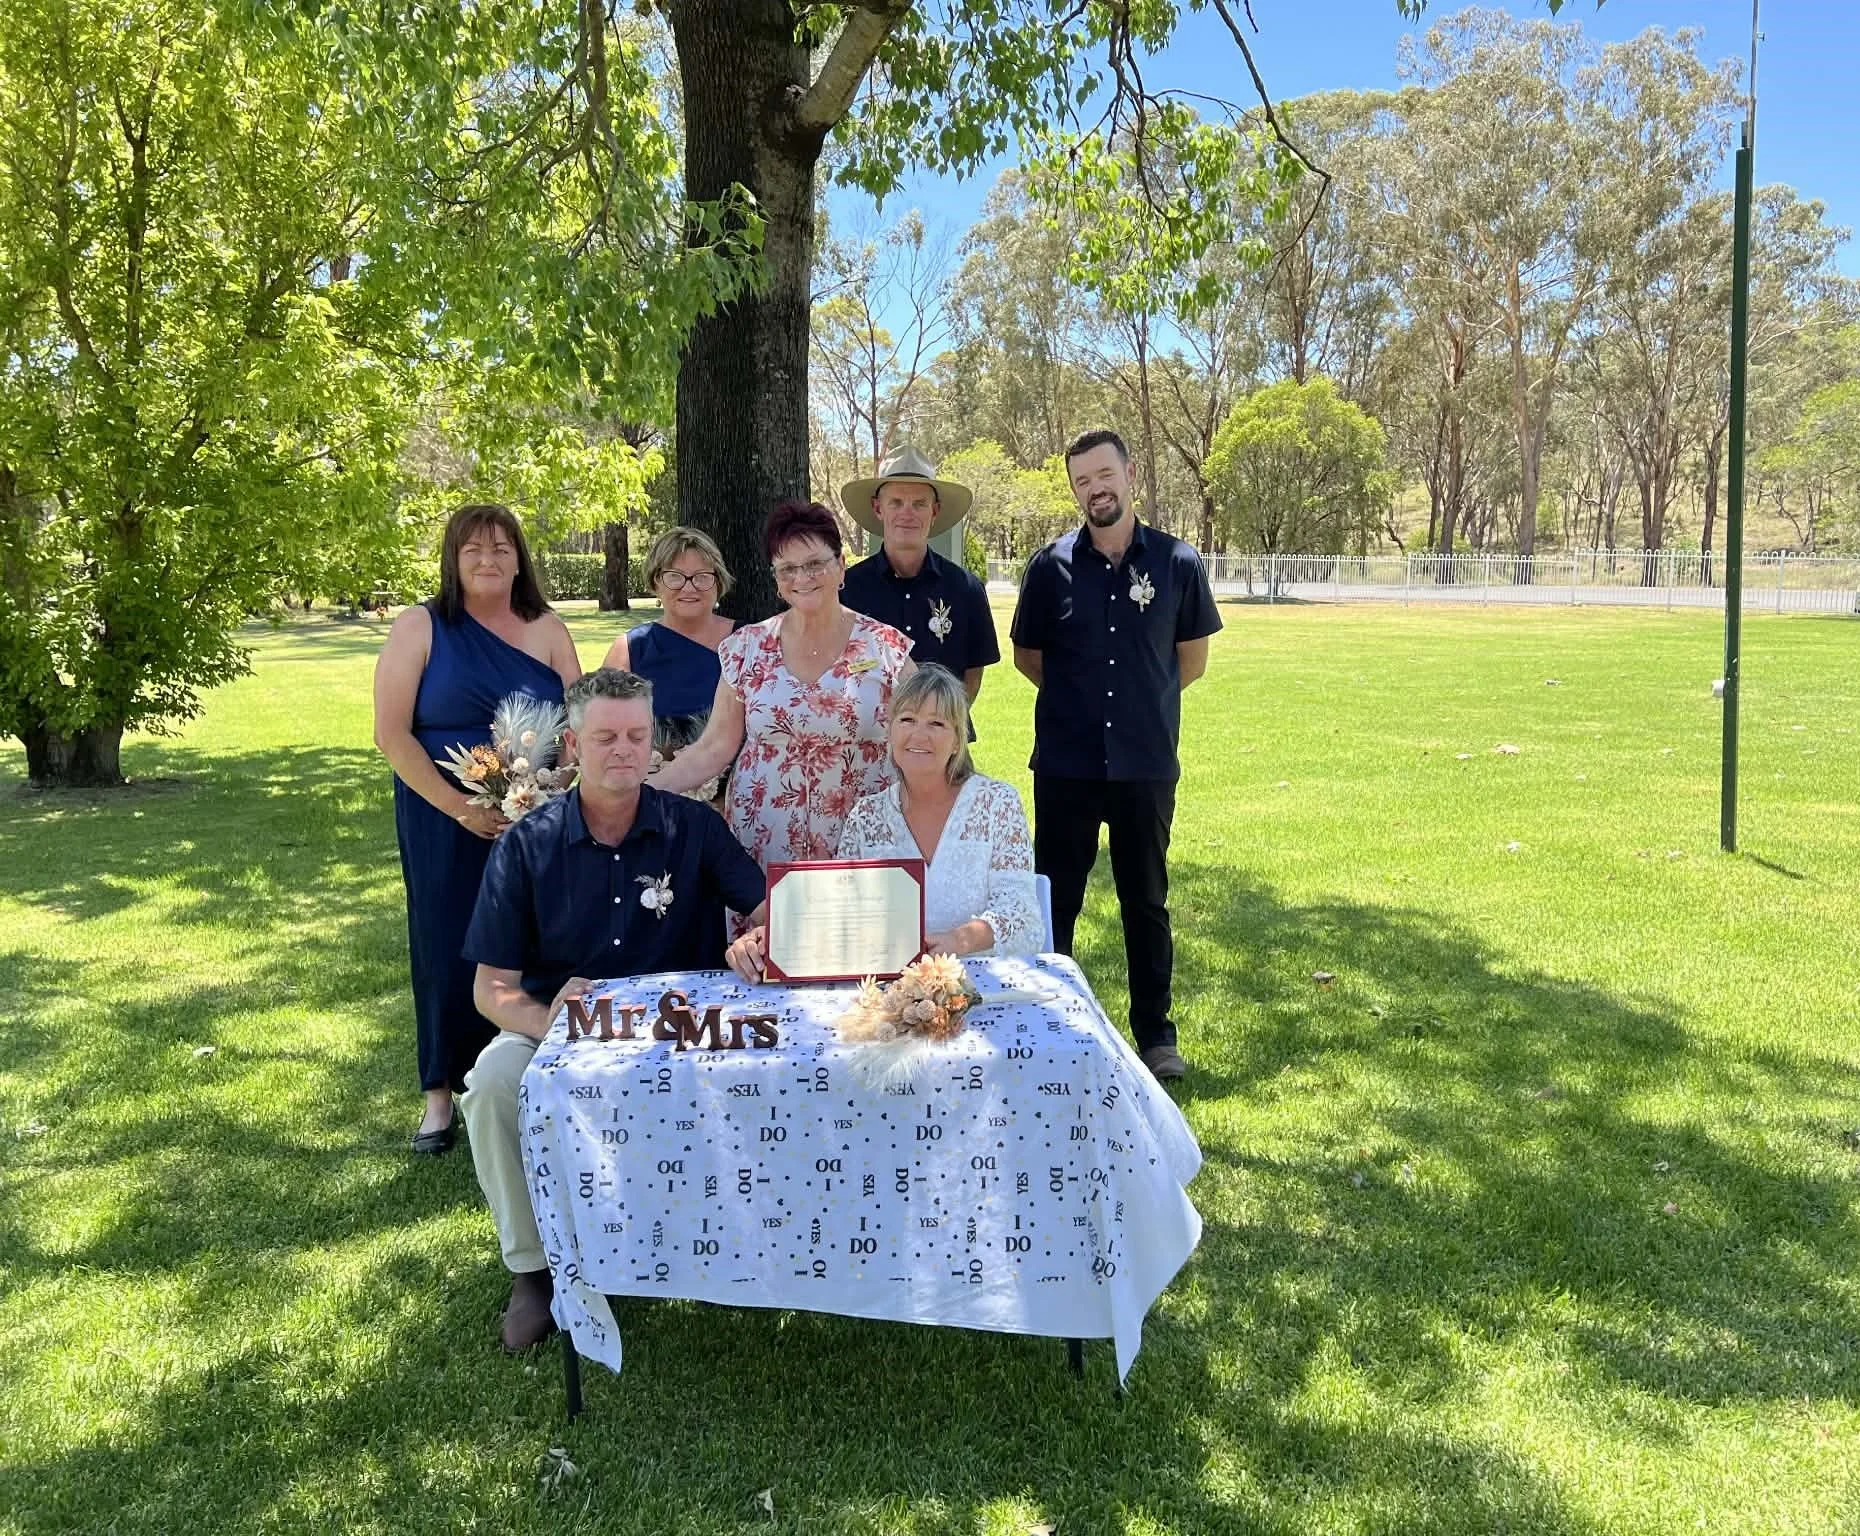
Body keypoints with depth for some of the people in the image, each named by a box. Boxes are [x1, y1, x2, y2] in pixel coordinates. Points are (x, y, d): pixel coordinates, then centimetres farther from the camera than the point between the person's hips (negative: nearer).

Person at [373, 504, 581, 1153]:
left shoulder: (547, 631, 6)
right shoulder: (420, 628, -1)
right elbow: (391, 733, -6)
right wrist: (460, 807, -13)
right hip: (446, 824, -1)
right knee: (449, 947, 4)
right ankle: (442, 1091, 17)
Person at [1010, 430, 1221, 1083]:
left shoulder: (1177, 562, 0)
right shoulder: (1051, 566, -1)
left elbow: (1192, 657, 11)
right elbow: (1027, 656, 12)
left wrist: (1143, 699, 11)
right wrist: (1081, 694, 11)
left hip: (1146, 765, 0)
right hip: (1065, 765, 0)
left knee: (1146, 902, 10)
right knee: (1055, 901, 7)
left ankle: (1155, 1033, 23)